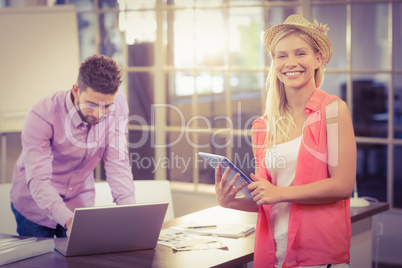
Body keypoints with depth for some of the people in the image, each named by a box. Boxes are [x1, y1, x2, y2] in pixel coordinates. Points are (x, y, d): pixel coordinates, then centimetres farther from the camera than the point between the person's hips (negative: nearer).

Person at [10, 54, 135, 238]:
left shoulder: (117, 105, -18)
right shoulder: (42, 116, -30)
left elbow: (117, 162, -16)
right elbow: (38, 181, -33)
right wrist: (68, 220, -50)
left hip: (81, 204, 3)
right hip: (36, 206, -3)